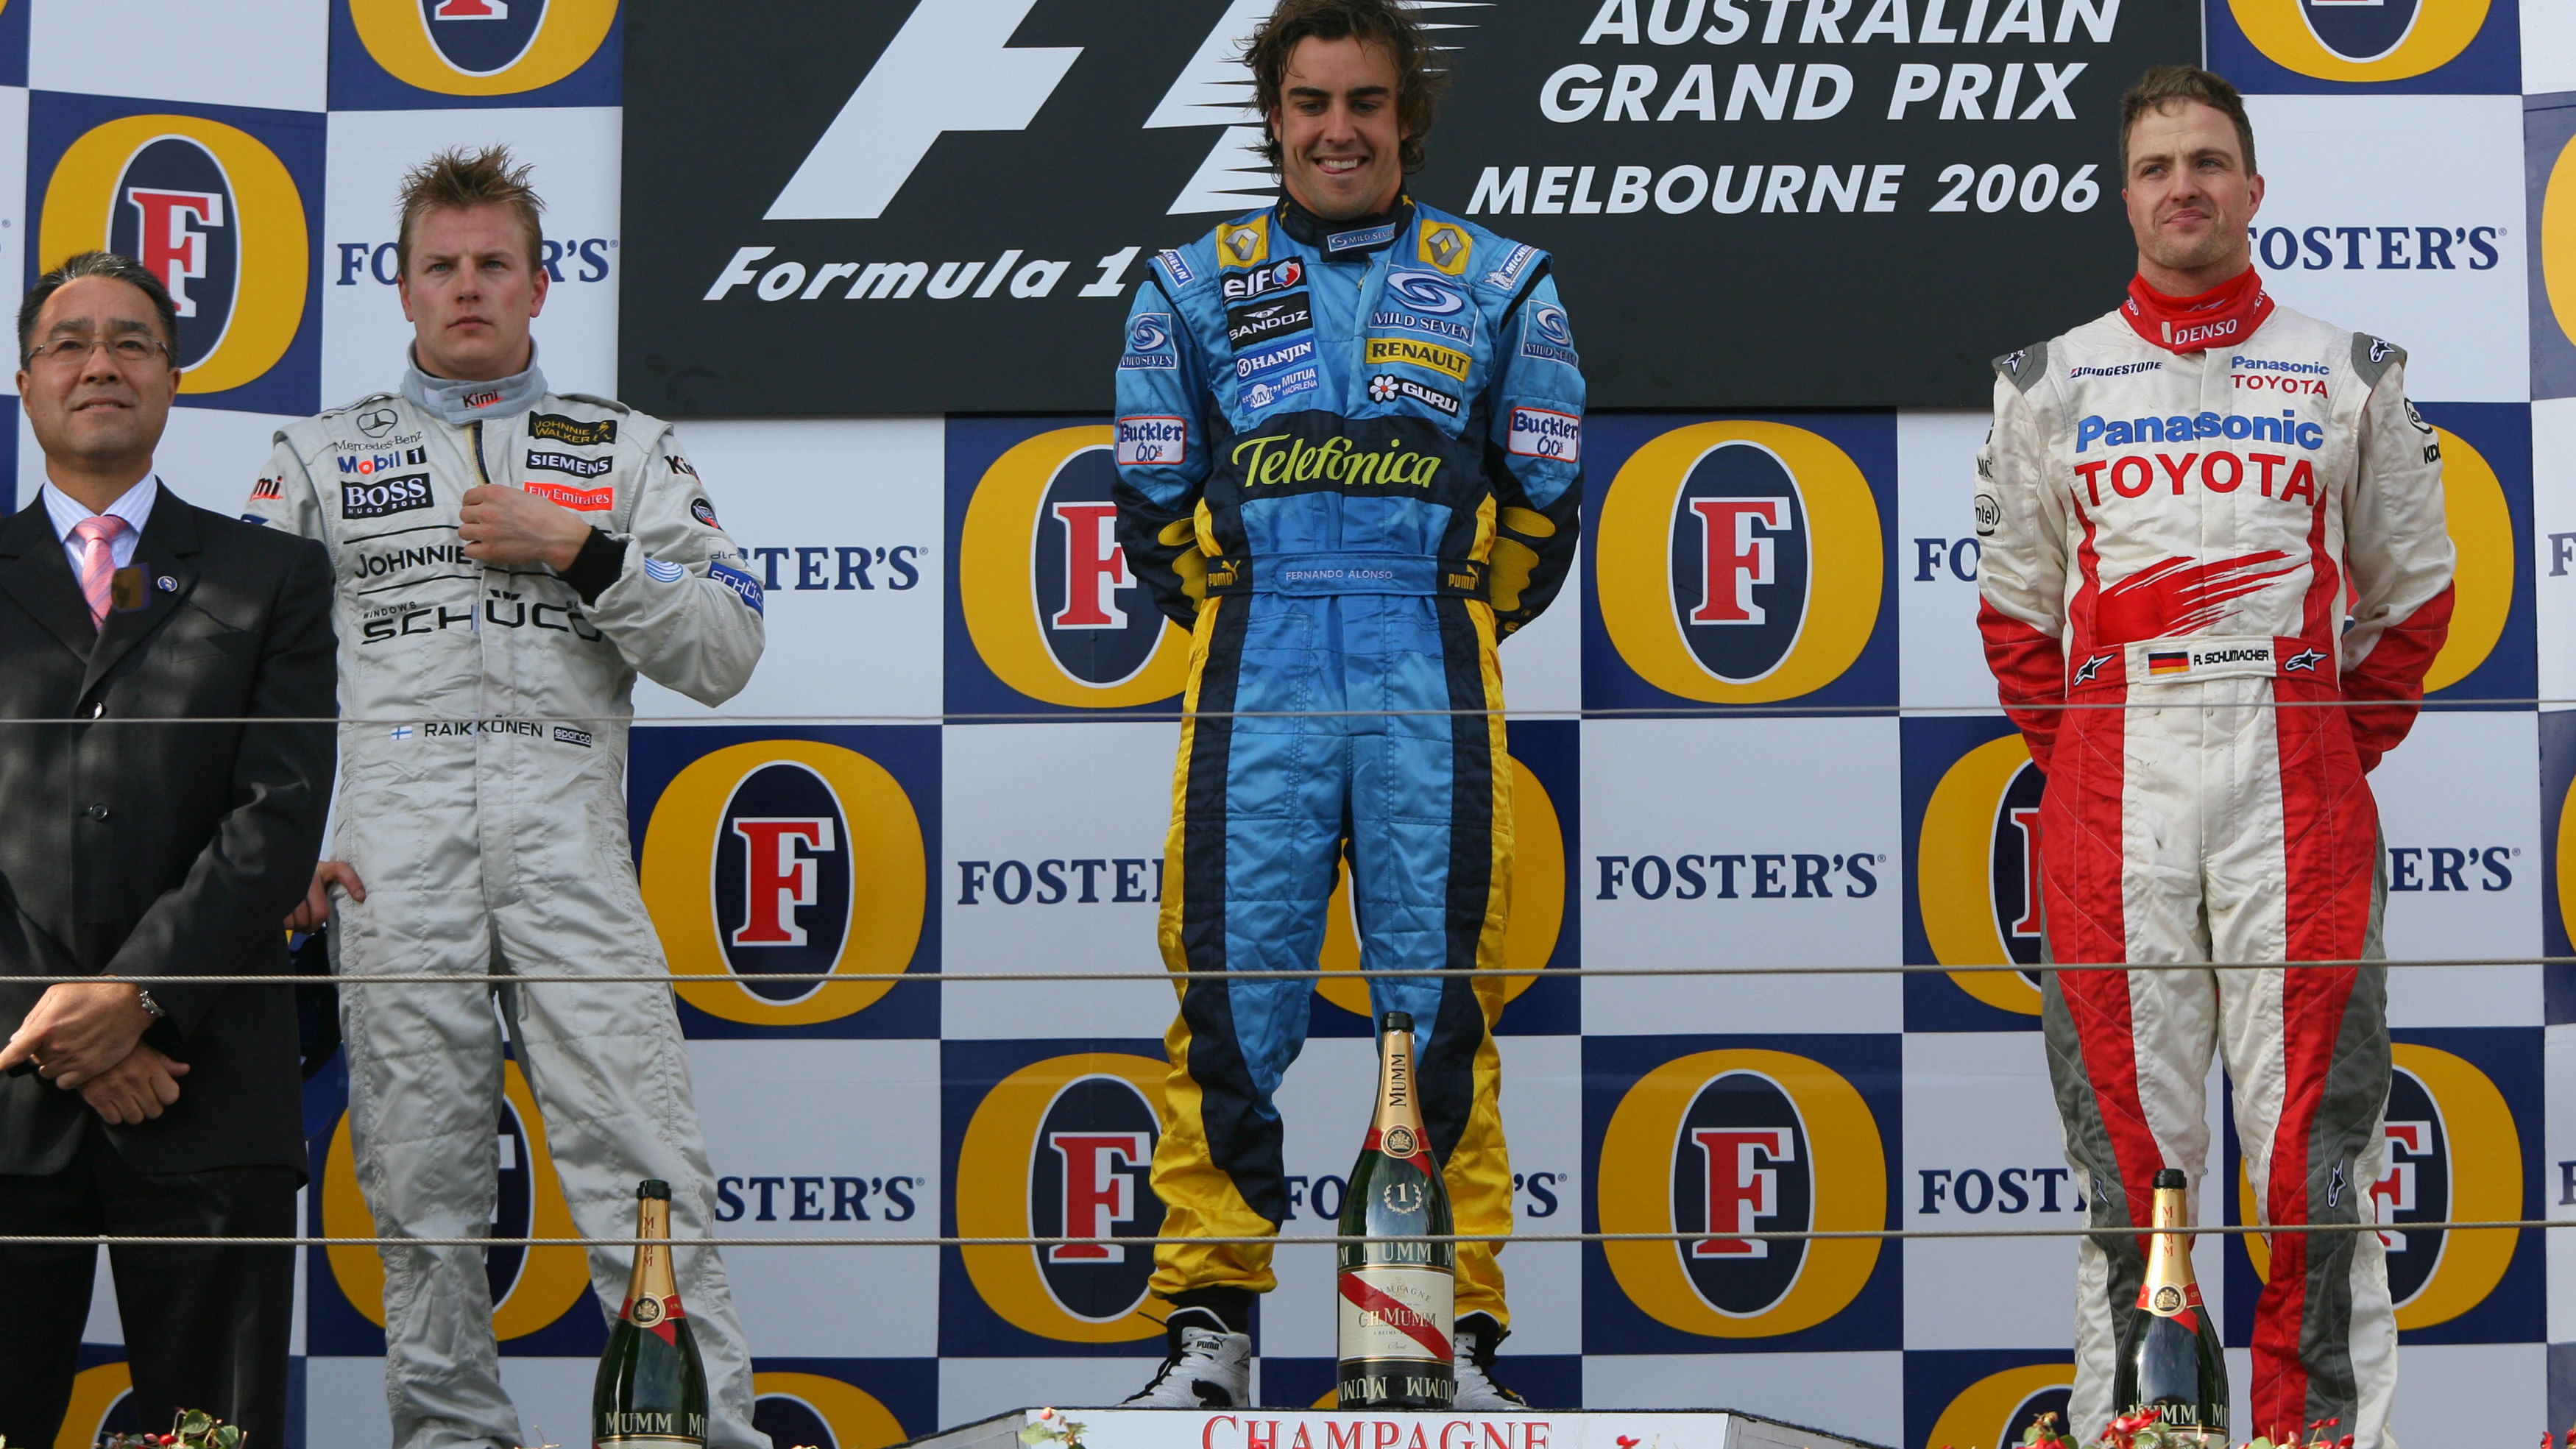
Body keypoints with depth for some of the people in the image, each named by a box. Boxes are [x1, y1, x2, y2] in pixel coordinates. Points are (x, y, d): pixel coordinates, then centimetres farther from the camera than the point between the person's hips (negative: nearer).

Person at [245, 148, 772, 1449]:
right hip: (387, 860, 1)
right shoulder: (324, 457, 17)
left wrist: (580, 552, -4)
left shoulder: (623, 450, 16)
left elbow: (726, 654, 8)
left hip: (569, 853, -1)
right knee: (420, 1193, 1)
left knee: (644, 1173, -11)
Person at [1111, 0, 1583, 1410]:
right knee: (1232, 995, -4)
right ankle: (1209, 1320, 3)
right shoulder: (1193, 286, 13)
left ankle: (1457, 1328, 5)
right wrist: (1256, 624, 12)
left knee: (1442, 1003, -1)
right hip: (1252, 696, 1)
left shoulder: (1498, 285, 12)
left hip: (1432, 701, 0)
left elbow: (1541, 503, 14)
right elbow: (1156, 507, 15)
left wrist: (1447, 630, 11)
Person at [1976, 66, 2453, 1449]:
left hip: (2296, 787, -1)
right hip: (2109, 789, 1)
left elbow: (2412, 596, 15)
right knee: (2128, 1145, 1)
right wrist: (2078, 761, 8)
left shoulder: (2349, 377, 11)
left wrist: (2344, 753, 7)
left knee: (2313, 1140, -4)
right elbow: (2015, 608, 17)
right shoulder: (2052, 383, 13)